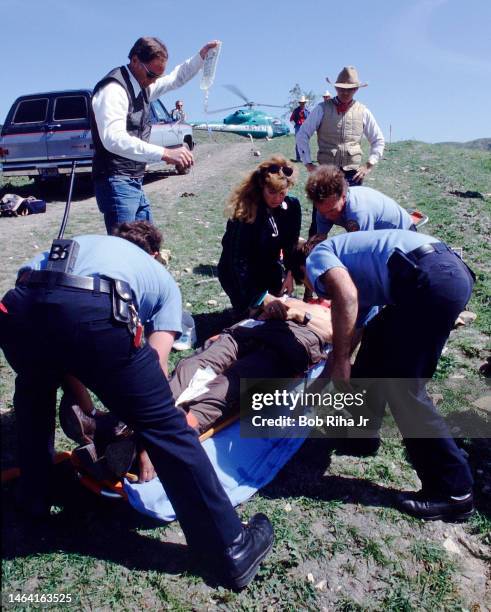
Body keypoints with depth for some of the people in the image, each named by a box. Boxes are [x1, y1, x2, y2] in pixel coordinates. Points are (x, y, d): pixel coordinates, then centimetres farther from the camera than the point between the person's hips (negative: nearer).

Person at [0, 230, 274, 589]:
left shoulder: (81, 245, 42)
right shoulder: (164, 281, 32)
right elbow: (155, 368, 18)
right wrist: (146, 448, 28)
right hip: (94, 313, -4)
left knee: (34, 391, 37)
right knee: (165, 427, 9)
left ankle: (34, 499, 49)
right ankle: (233, 549, 20)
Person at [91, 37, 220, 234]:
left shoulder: (143, 86, 12)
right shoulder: (113, 89, -16)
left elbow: (176, 78, 31)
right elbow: (114, 139, -31)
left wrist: (201, 56, 17)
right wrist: (164, 153, -39)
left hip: (135, 183, 9)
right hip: (116, 183, -9)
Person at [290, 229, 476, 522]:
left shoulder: (317, 256, 11)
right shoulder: (355, 267, 34)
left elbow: (346, 297, -11)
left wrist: (340, 361, -5)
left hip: (432, 280, -10)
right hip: (450, 269, 10)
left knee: (402, 388, -1)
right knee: (376, 340, 24)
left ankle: (454, 492, 9)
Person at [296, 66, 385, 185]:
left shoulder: (363, 112, 8)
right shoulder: (322, 109, 3)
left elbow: (378, 141, 17)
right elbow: (302, 135, 5)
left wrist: (369, 165, 5)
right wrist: (308, 164, -1)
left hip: (353, 174, 1)